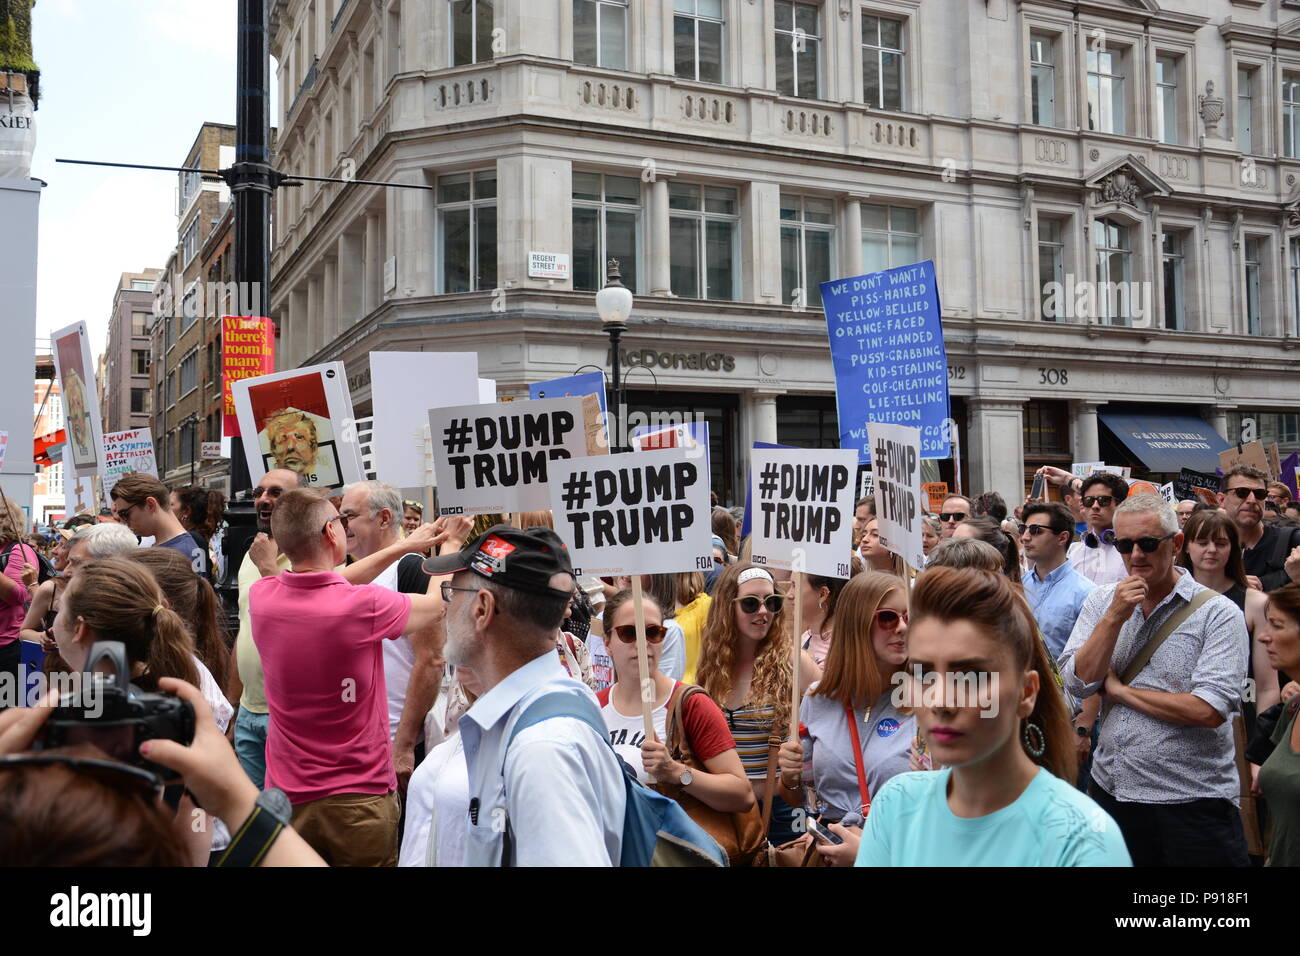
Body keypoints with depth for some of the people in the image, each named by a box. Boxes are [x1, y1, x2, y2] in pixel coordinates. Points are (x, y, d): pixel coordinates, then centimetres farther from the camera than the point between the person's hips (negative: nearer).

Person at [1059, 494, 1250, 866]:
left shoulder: (1218, 613, -10)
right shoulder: (1101, 601, 3)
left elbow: (1209, 710, -20)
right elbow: (1077, 682, -6)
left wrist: (1119, 689, -12)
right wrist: (1115, 616, -16)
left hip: (1191, 802, -4)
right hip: (1110, 790, 4)